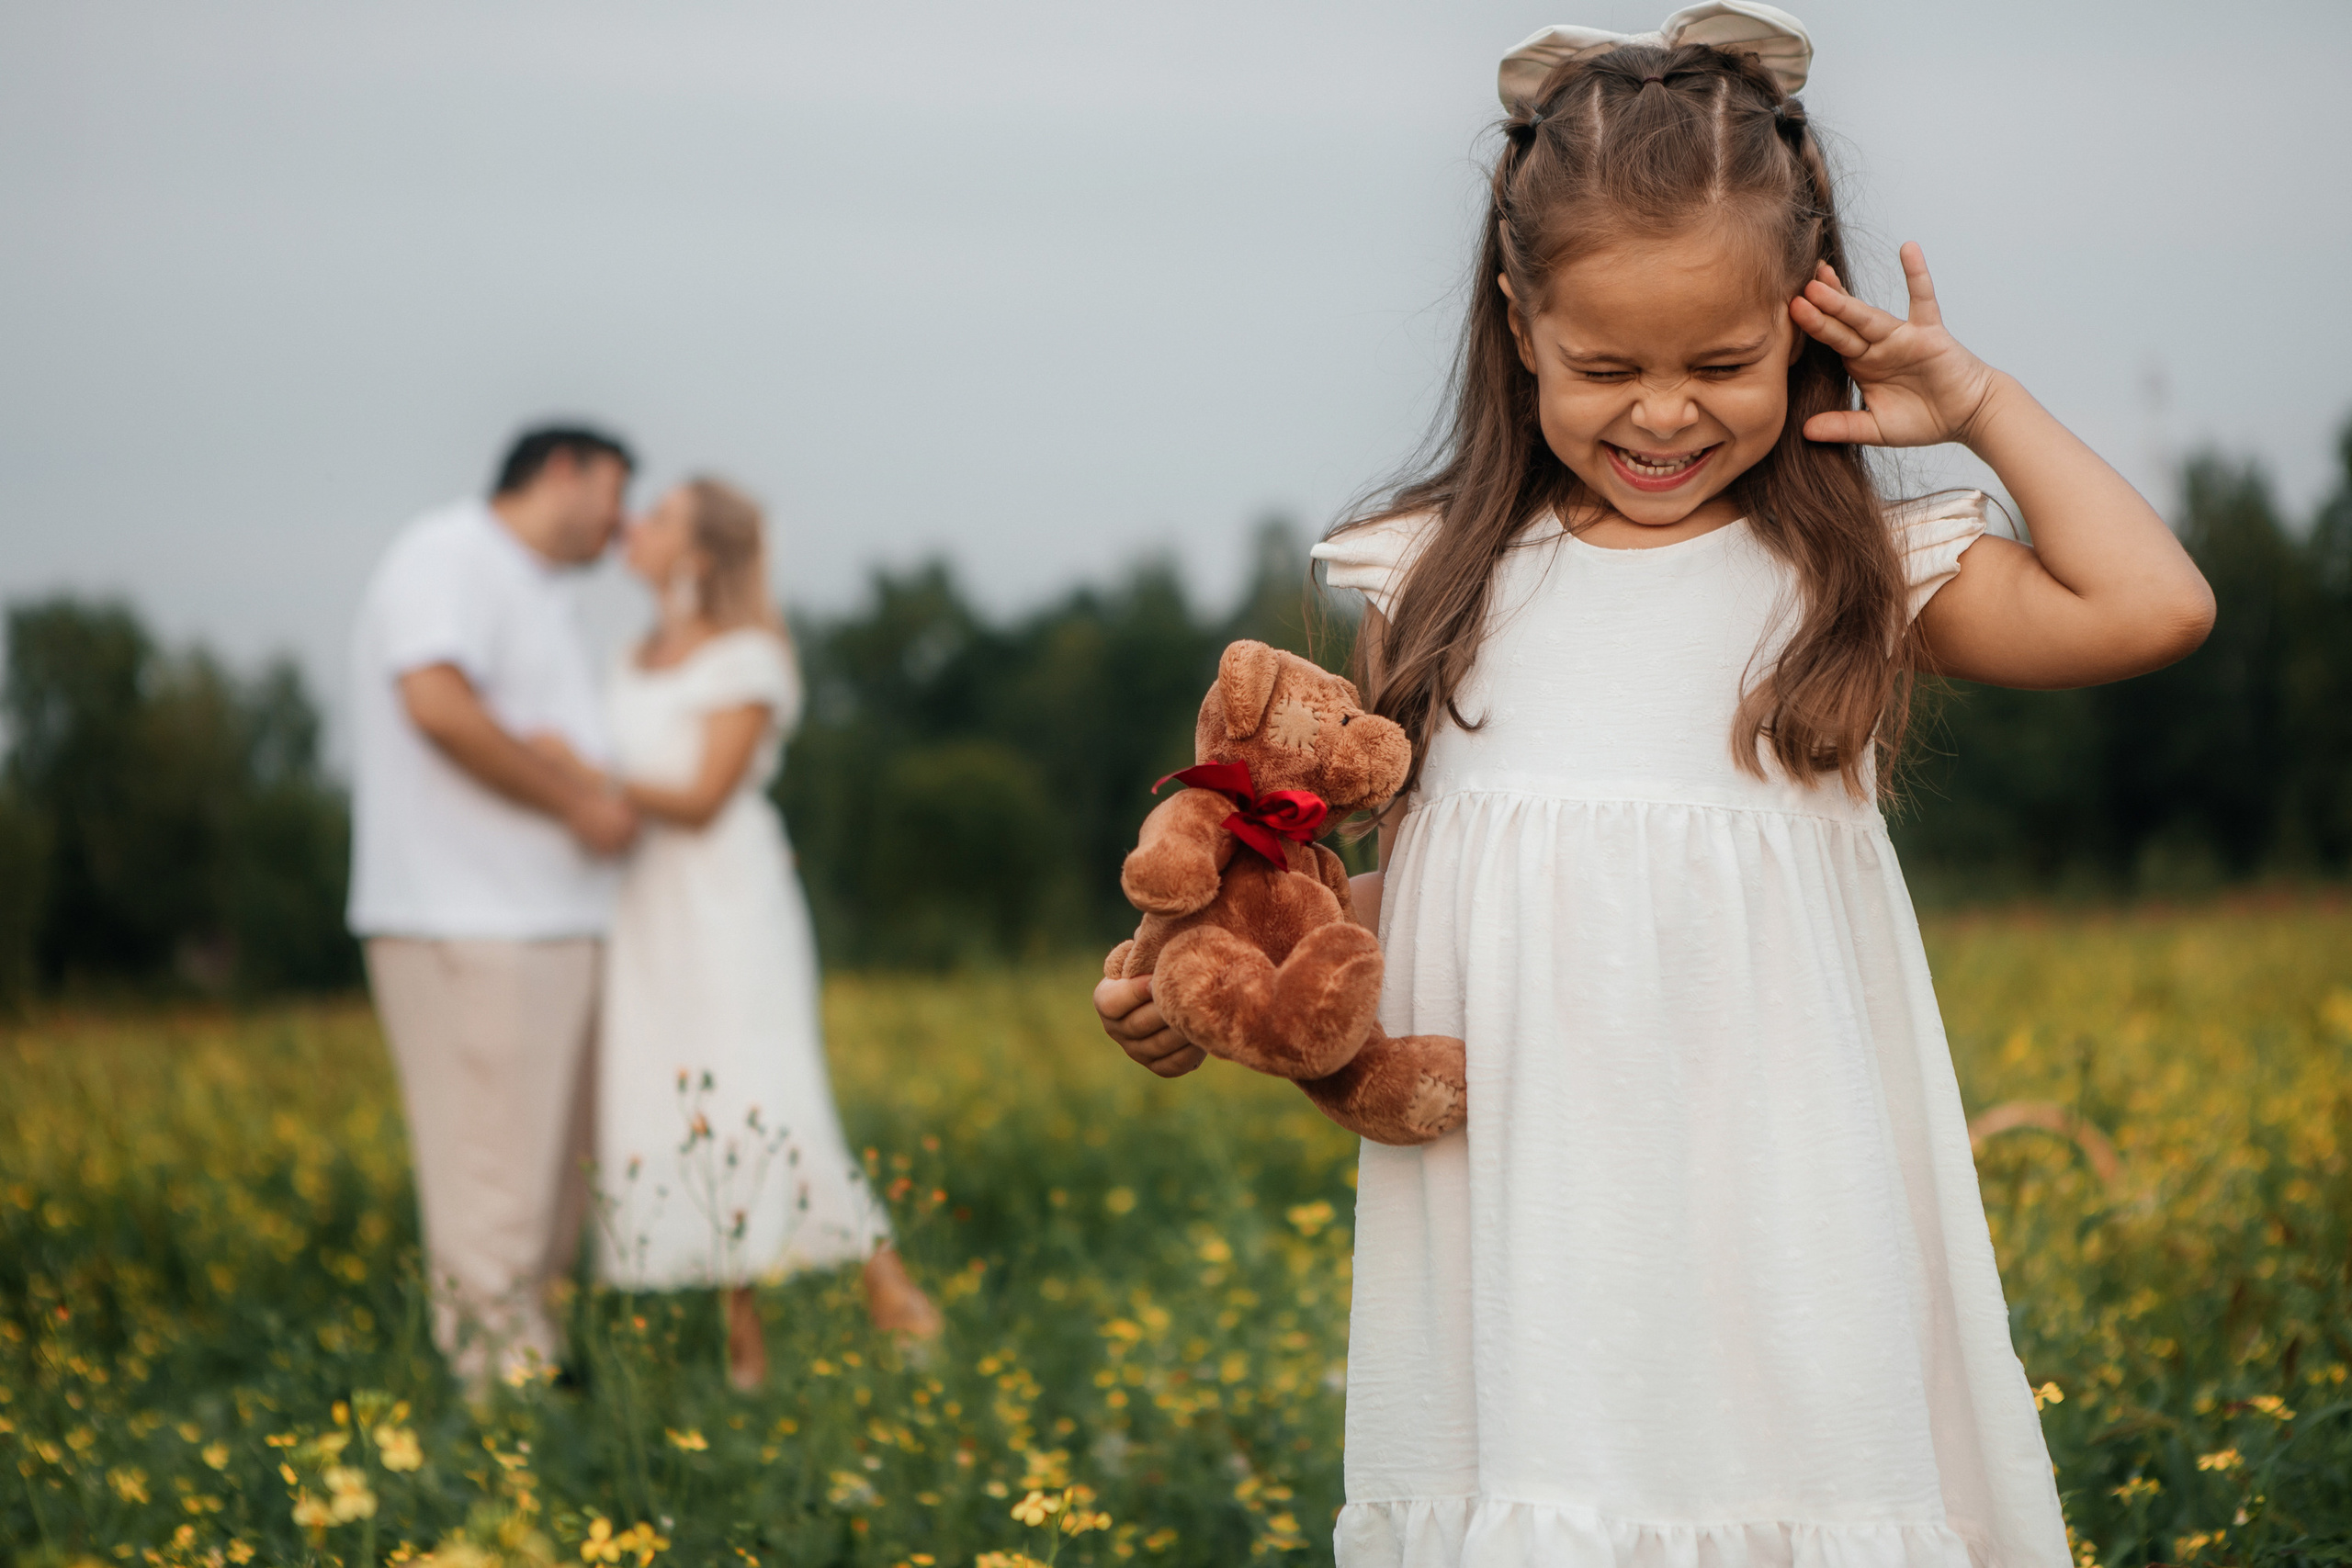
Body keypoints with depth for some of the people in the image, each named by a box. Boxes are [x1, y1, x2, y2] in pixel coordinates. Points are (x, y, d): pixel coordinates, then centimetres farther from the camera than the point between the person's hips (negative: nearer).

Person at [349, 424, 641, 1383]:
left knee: (550, 1201, 11)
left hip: (542, 931, 10)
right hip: (467, 934, -10)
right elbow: (437, 703, -25)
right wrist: (578, 802, -19)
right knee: (492, 1198, -9)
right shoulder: (449, 558, -9)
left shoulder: (534, 602, 23)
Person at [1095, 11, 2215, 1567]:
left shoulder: (1858, 571, 4)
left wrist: (1982, 402, 1)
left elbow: (2157, 604, -6)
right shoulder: (1443, 578, 8)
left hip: (1765, 1190, -1)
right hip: (1516, 1197, 1)